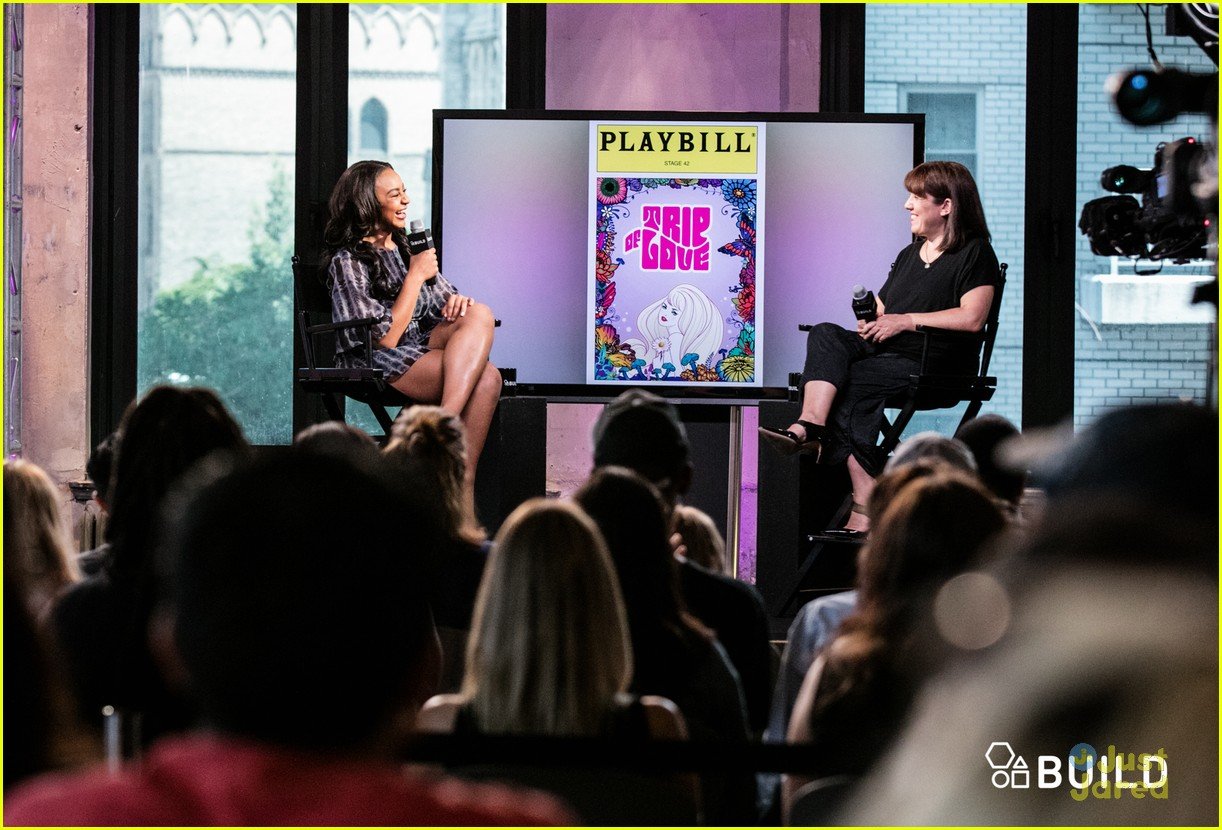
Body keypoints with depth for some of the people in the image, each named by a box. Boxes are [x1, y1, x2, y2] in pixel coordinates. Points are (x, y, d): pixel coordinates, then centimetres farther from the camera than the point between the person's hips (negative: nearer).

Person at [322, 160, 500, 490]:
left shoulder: (406, 246, 17)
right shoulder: (347, 262, -7)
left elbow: (445, 297, 22)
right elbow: (386, 338, -14)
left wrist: (456, 302, -4)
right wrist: (415, 277, -11)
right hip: (376, 365, -7)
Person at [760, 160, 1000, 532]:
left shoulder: (975, 254, 2)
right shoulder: (909, 255, 28)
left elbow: (972, 318, -12)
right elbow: (879, 309, 28)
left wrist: (907, 320, -12)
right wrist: (870, 319, 2)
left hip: (931, 366, -7)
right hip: (882, 353, 7)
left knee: (843, 387, -27)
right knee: (825, 335, -23)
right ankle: (809, 427, -43)